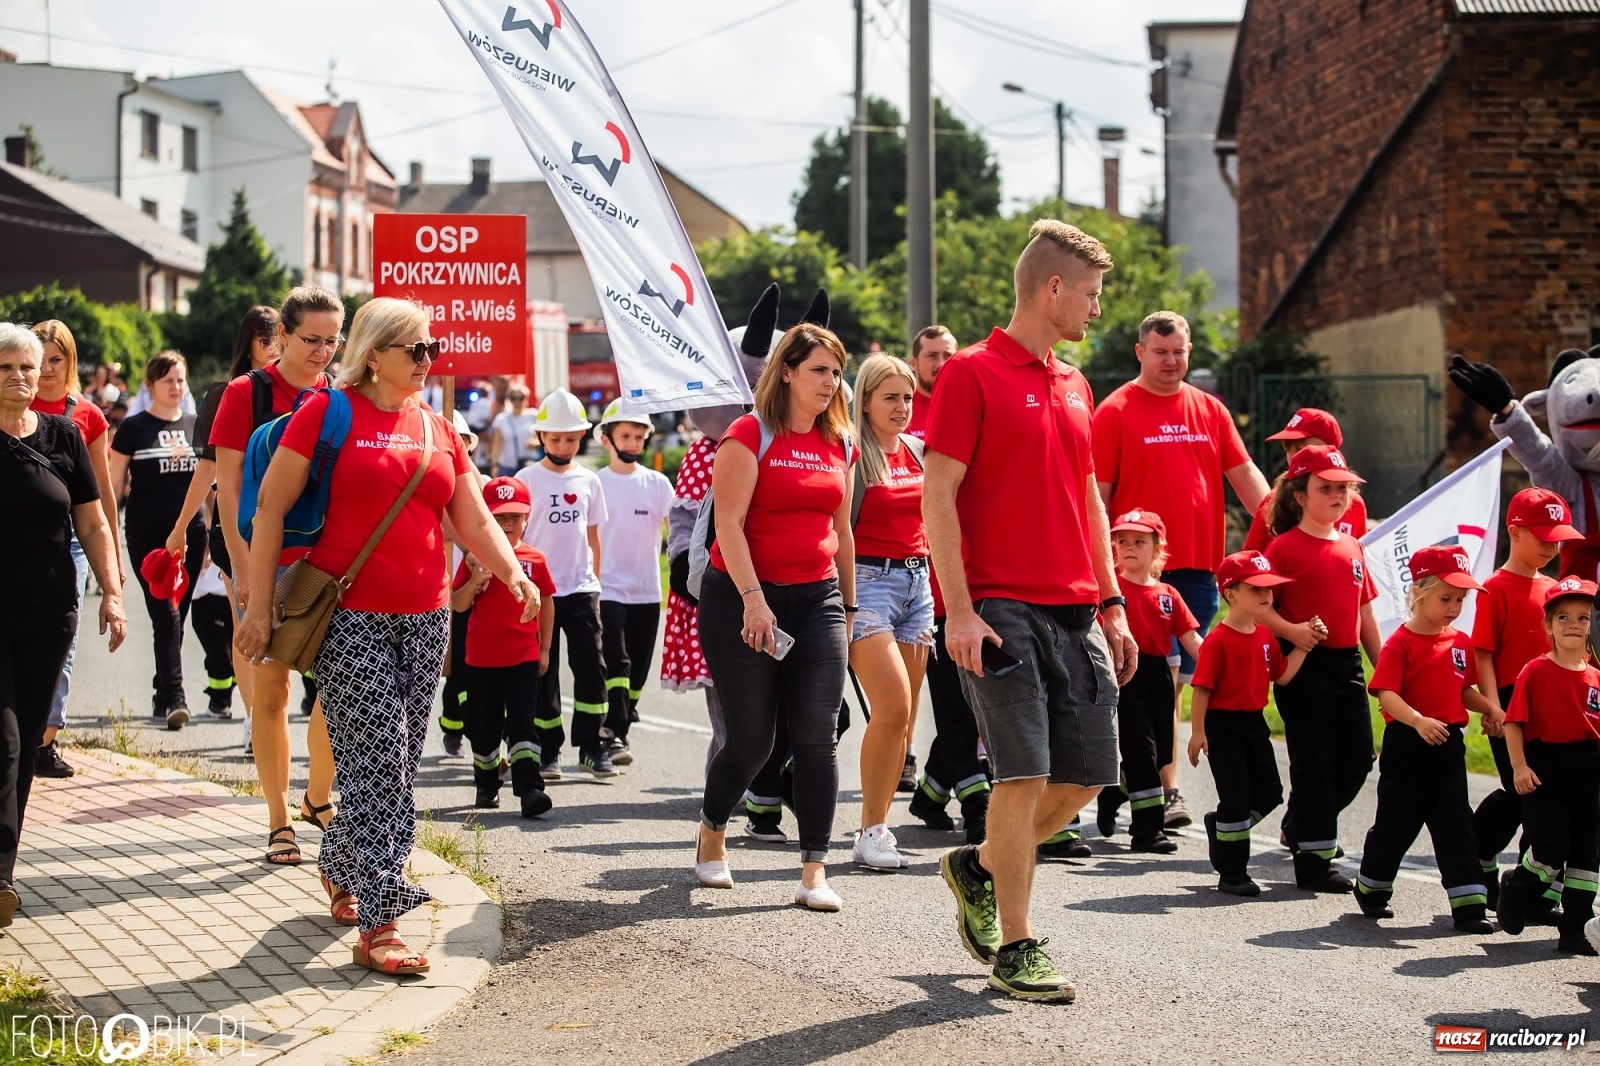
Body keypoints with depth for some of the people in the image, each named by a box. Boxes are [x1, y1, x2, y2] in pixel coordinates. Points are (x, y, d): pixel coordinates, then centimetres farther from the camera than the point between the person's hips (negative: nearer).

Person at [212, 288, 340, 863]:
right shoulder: (247, 393, -3)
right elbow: (228, 487, -5)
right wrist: (242, 568, -11)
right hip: (269, 566, -3)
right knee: (271, 689, 3)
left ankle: (319, 798, 25)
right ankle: (279, 823, 11)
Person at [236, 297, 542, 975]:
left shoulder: (438, 431, 13)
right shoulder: (326, 413, -4)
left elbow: (475, 521, 14)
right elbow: (270, 510, -4)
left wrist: (513, 574, -4)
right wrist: (259, 607, -8)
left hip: (425, 618, 6)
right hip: (349, 619, -6)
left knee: (398, 764, 9)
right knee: (377, 761, -10)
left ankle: (339, 867, 34)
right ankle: (377, 927, -9)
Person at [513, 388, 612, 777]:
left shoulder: (588, 481, 8)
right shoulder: (527, 479, -2)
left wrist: (596, 584, 12)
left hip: (581, 588, 2)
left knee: (590, 665, -4)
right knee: (543, 672, 3)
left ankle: (591, 746, 4)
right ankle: (548, 749, 11)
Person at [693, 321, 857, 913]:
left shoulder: (839, 445, 11)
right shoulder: (750, 435, -7)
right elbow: (729, 522, -14)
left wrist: (848, 606, 19)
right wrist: (753, 598, -22)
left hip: (816, 599, 5)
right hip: (742, 598, -4)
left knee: (816, 736, -6)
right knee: (751, 738, 2)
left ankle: (814, 871, -4)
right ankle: (712, 830, 31)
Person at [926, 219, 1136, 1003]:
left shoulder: (1074, 387, 18)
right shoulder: (973, 374, -5)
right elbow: (938, 496, -9)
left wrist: (1111, 604, 16)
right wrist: (959, 610, -16)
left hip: (1076, 612, 7)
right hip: (1002, 608, -7)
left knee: (1088, 775, 6)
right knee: (1026, 775, -9)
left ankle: (981, 868, 29)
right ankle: (1015, 949, 1)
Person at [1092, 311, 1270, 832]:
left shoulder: (1209, 410, 13)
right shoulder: (1115, 412, -1)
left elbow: (1245, 475, 10)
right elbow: (1098, 494, -3)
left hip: (1200, 567, 5)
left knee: (1175, 680, 10)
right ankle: (1168, 792, -9)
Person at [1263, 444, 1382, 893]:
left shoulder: (1351, 546, 13)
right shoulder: (1286, 547, -7)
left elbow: (1364, 611, 18)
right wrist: (1291, 630, -25)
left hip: (1347, 663, 7)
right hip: (1305, 664, -7)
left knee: (1358, 757, 8)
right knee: (1313, 761, -1)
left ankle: (1301, 826, 28)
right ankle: (1314, 857, 7)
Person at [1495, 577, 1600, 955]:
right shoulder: (1535, 672, -7)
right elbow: (1513, 722, -8)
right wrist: (1520, 767, -14)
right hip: (1544, 767, -5)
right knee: (1550, 851, -7)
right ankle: (1514, 890, 23)